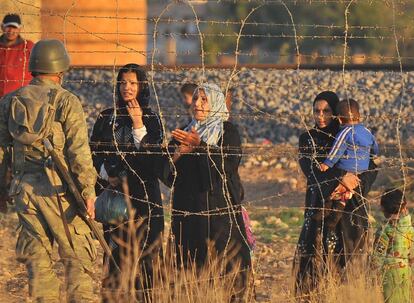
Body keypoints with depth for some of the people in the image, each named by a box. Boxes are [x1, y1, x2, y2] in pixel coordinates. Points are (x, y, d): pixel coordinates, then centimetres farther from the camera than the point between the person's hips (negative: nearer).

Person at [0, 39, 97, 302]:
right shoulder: (67, 102, -5)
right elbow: (79, 151, -10)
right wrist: (88, 191, -8)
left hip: (24, 189, 4)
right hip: (59, 189, -4)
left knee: (37, 258, 9)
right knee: (78, 256, 2)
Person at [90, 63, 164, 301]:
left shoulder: (151, 119, 4)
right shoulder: (106, 118, 11)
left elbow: (152, 155, -6)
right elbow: (94, 155, 11)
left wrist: (138, 125, -13)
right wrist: (106, 174, -6)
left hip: (142, 193, -2)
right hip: (113, 193, 2)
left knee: (144, 246, -7)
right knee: (116, 248, -2)